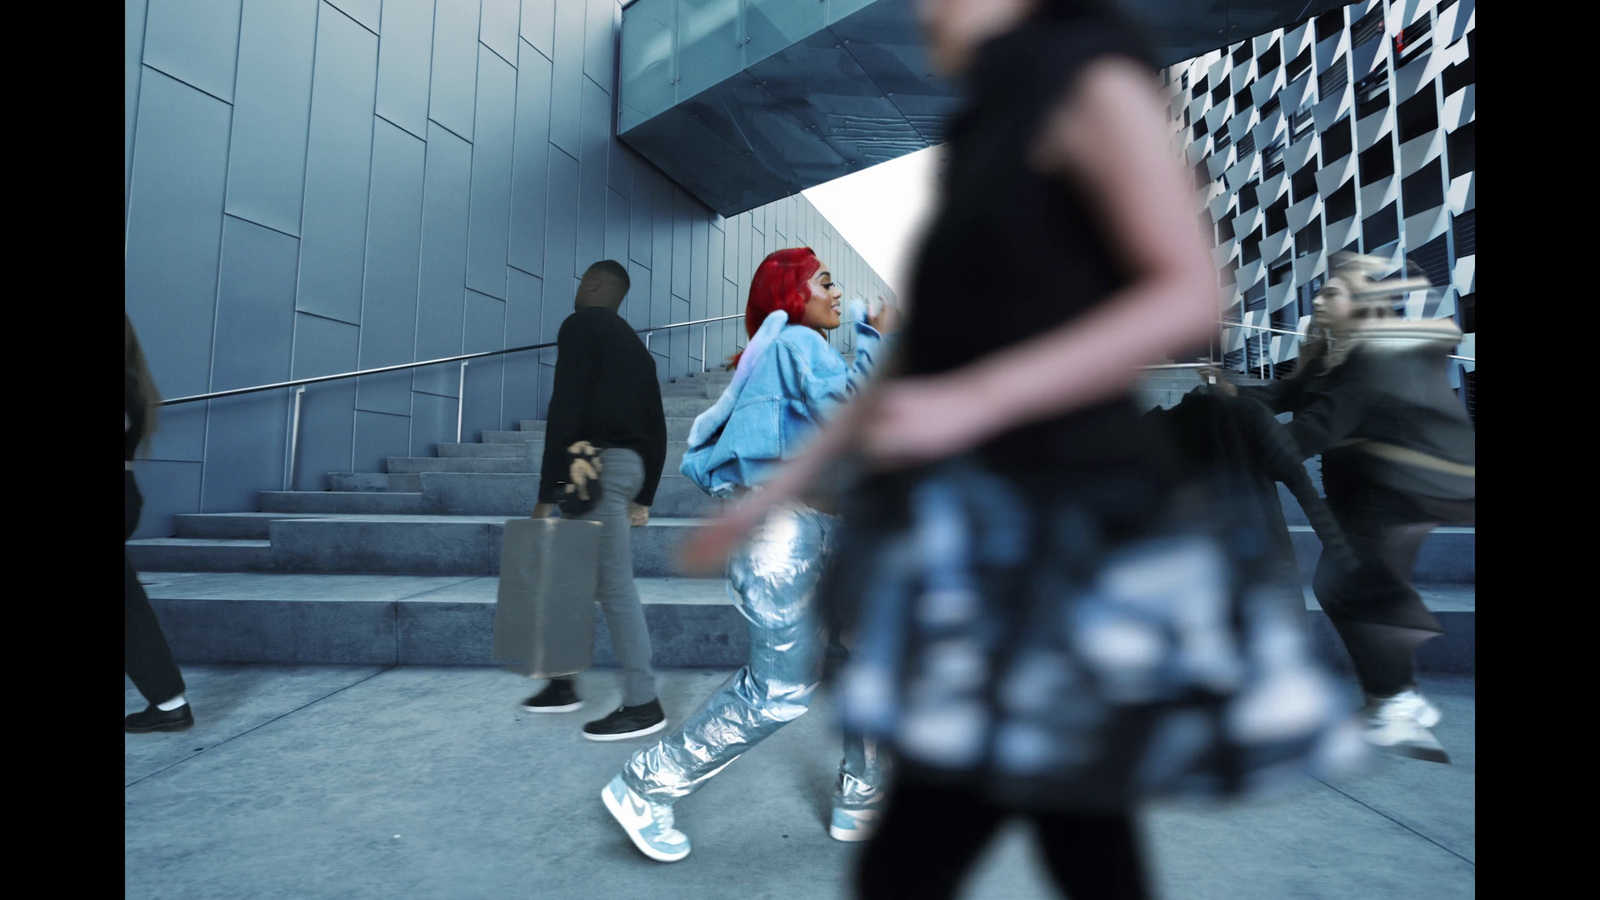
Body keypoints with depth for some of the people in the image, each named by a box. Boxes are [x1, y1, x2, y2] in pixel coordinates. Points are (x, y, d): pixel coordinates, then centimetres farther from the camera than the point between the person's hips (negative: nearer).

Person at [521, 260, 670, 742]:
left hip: (599, 464, -9)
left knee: (614, 585, -7)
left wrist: (546, 492, -17)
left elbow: (564, 410, -16)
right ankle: (561, 684, 25)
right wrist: (644, 496, 21)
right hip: (629, 463, 9)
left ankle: (643, 705, -3)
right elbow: (656, 427, 19)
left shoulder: (580, 326, -4)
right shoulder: (634, 344, 21)